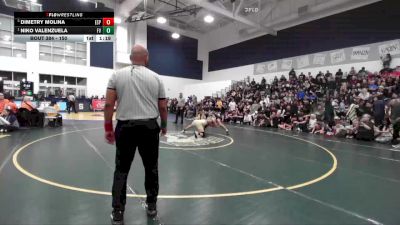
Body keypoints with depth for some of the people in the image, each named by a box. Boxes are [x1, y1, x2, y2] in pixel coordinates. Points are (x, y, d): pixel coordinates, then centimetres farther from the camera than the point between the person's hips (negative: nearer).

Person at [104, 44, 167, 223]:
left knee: (121, 170, 12)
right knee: (151, 168, 15)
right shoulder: (155, 77, 4)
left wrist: (108, 128, 5)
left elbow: (108, 104, -3)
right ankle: (151, 206, 30)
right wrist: (164, 126, 20)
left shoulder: (117, 75, 3)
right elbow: (162, 107, 5)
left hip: (125, 127, 0)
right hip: (150, 127, 1)